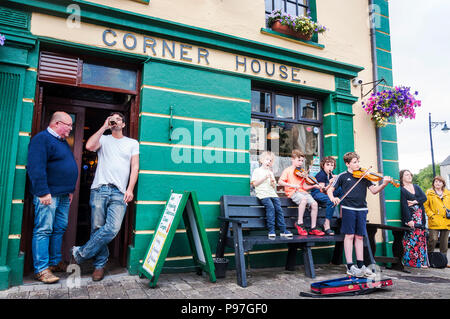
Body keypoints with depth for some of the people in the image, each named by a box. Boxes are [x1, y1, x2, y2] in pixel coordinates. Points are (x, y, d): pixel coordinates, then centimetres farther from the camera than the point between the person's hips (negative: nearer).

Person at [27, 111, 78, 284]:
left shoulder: (63, 142, 20)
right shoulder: (42, 138, -9)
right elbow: (36, 167, -19)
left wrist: (70, 190, 21)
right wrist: (43, 192, -23)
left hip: (64, 196, 9)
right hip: (48, 195, -9)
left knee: (59, 229, 13)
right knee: (43, 230, -5)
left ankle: (55, 262, 23)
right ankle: (41, 269, -1)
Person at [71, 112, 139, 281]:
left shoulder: (132, 143, 18)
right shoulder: (103, 139, 18)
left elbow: (135, 167, 10)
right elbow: (89, 146, -5)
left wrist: (130, 189, -2)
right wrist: (104, 127, 2)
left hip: (119, 192, 0)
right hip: (99, 189, 1)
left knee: (112, 228, -16)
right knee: (97, 228, -1)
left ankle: (79, 253, 1)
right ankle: (100, 264, 13)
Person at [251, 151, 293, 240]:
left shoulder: (271, 172, 26)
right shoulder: (257, 170, 9)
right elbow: (254, 183, -3)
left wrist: (272, 182, 0)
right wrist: (265, 177, -8)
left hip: (272, 193, 5)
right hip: (263, 194, -5)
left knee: (279, 208, -14)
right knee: (270, 207, -27)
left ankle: (283, 230, -9)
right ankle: (271, 230, -23)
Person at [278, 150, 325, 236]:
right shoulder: (287, 170, 3)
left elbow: (304, 187, 15)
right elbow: (280, 182, -9)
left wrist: (313, 186, -2)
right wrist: (291, 185, -20)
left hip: (302, 191, 6)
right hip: (292, 192, -6)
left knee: (314, 203, -16)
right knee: (304, 199, -35)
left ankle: (313, 228, -4)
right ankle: (299, 223, -20)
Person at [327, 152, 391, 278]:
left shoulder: (364, 176, 10)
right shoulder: (342, 176, 3)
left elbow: (374, 190, 2)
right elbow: (330, 189, 5)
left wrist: (384, 184, -15)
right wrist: (333, 198, -15)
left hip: (361, 209, 3)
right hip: (348, 208, -3)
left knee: (359, 236, 9)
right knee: (349, 235, -2)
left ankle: (360, 265, 17)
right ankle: (350, 266, 5)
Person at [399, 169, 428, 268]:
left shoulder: (416, 187, 17)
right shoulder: (401, 190, -3)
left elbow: (424, 197, 4)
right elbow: (404, 206, -11)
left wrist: (415, 202, -12)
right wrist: (409, 220, -18)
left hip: (420, 216, 5)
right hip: (410, 216, -5)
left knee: (421, 237, 3)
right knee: (411, 238, -9)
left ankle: (422, 261, 8)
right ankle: (410, 261, -5)